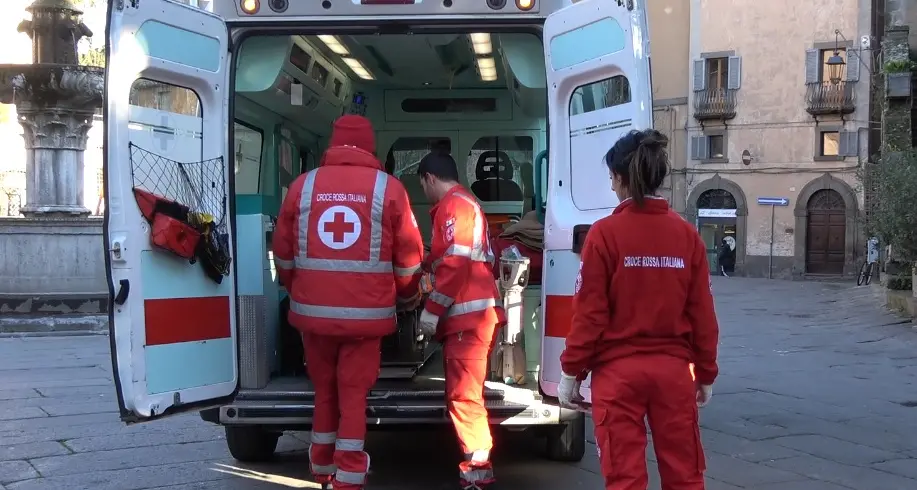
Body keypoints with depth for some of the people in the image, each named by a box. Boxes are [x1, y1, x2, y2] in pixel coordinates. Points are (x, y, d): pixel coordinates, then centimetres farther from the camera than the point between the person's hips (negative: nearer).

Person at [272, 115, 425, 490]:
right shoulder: (388, 188, -2)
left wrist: (296, 291, 29)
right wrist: (408, 300, 20)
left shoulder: (303, 185, 4)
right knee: (354, 395, 6)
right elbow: (409, 258, 2)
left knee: (325, 392, 18)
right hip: (366, 314, -2)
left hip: (313, 312, 3)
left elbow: (283, 253, 11)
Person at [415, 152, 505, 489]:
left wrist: (431, 310, -17)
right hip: (471, 314, 11)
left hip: (467, 315, -11)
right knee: (463, 393, 14)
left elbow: (455, 264, -19)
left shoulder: (452, 206, -9)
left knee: (463, 395, -10)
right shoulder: (465, 204, 24)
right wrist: (428, 261, 44)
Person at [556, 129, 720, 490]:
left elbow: (589, 311, -10)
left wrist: (571, 371, 0)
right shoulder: (687, 234, -1)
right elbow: (702, 314, 3)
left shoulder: (605, 232, -10)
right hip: (673, 368, 3)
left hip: (619, 370, -3)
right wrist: (706, 374, 14)